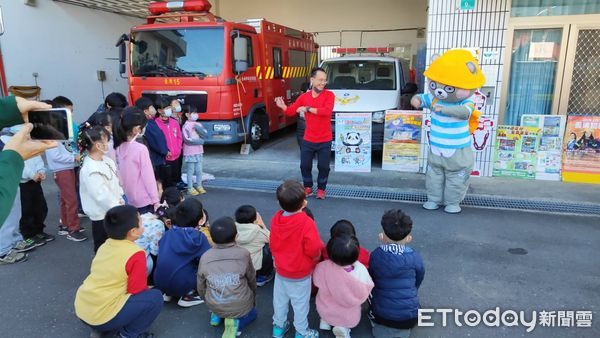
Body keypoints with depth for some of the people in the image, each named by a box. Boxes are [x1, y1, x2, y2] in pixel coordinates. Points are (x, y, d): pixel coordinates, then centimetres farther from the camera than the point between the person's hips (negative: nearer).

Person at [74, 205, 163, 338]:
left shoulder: (105, 245, 7)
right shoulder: (136, 255, -16)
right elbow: (137, 291, -10)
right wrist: (148, 290, 12)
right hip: (103, 316, -8)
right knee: (155, 297, -3)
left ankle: (100, 327, 17)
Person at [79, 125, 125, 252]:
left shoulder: (106, 160, 3)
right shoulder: (90, 170, -24)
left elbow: (115, 181, 10)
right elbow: (102, 195, -24)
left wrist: (120, 200, 0)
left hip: (114, 211, 9)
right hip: (102, 215, -9)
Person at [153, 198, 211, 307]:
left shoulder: (168, 233, 5)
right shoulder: (198, 237, -10)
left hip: (159, 283, 6)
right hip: (180, 285, -6)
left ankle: (168, 293, 16)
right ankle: (188, 295, 2)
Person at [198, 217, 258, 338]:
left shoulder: (205, 257, -10)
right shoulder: (243, 254, -14)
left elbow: (201, 288, 2)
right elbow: (252, 280, 1)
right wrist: (253, 299, 22)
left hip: (214, 307, 4)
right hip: (241, 307, -4)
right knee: (252, 312, 29)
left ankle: (216, 315, 11)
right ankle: (236, 323, -1)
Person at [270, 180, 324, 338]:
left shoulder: (276, 218, -11)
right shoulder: (306, 222, -30)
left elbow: (272, 244, 1)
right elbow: (314, 250, -26)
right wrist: (316, 258, -4)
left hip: (280, 270, 5)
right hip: (300, 273, -5)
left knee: (280, 299, 23)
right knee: (300, 303, 15)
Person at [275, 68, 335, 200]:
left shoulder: (329, 95, -8)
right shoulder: (304, 96, 2)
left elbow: (327, 111, -25)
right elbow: (291, 111, 2)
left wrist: (308, 109, -24)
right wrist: (283, 106, -19)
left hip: (324, 141, -3)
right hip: (308, 140, 3)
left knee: (323, 167, 6)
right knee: (305, 165, 9)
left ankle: (321, 189, 26)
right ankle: (308, 187, 30)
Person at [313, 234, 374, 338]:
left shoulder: (322, 268, -34)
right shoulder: (361, 271, -35)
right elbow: (364, 294, -16)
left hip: (324, 312, 2)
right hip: (350, 318, -1)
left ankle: (325, 321, 21)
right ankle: (344, 328, 10)